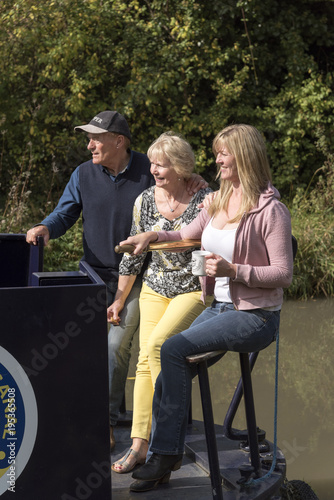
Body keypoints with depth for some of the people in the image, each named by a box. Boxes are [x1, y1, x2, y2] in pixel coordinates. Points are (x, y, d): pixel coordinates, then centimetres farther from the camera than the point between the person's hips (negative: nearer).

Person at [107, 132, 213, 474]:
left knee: (158, 344, -23)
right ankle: (139, 444, -1)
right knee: (145, 359, -4)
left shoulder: (205, 201, -10)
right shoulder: (145, 201, 3)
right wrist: (119, 299, 15)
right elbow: (133, 255, 12)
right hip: (155, 289, 5)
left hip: (194, 291, -4)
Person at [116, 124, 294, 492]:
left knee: (172, 349, -21)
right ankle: (164, 460, 0)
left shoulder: (270, 210, -12)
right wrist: (153, 235, 7)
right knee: (172, 366, -9)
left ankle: (165, 454, -9)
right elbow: (187, 235, 26)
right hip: (220, 307, 7)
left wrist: (233, 270, -24)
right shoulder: (219, 201, 11)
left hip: (255, 316, -7)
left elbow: (283, 274, -14)